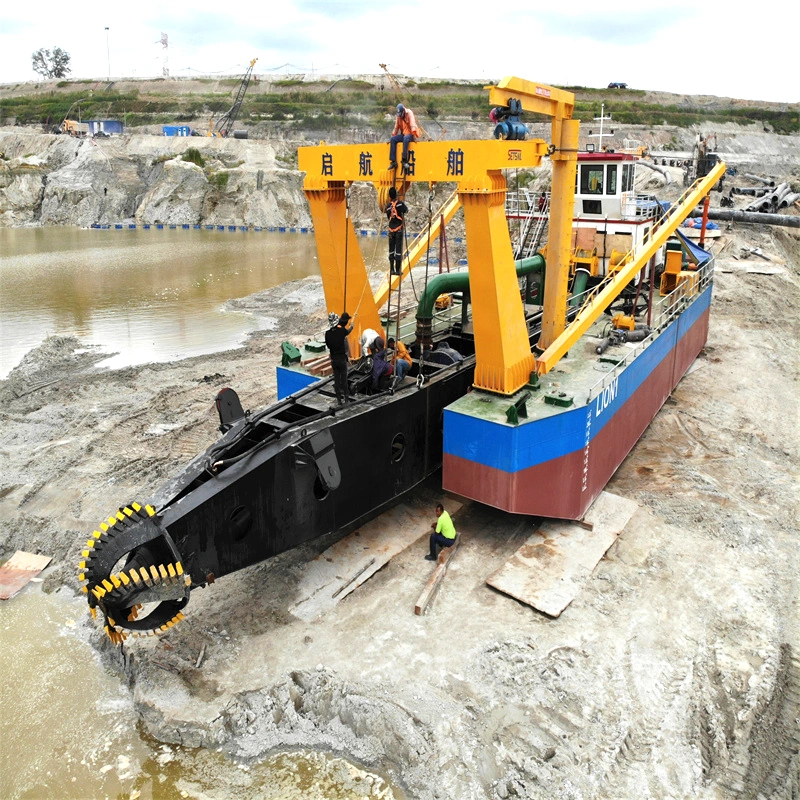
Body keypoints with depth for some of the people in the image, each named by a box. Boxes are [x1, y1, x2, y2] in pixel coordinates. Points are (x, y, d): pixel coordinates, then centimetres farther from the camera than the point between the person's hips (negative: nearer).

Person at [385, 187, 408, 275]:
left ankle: (392, 269, 8)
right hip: (399, 229, -3)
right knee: (398, 249, -2)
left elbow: (388, 217, 7)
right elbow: (406, 211, 7)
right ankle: (398, 269, -5)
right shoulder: (400, 203, -6)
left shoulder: (388, 206, 2)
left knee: (391, 249, 8)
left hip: (391, 229, 3)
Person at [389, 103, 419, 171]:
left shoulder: (409, 113, -10)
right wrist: (393, 136, 9)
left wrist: (414, 135, -29)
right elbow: (396, 127, 14)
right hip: (403, 134, 6)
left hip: (410, 135, -6)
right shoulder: (398, 116, 8)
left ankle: (405, 161, -41)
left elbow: (412, 124, -20)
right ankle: (393, 161, -21)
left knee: (405, 138, -39)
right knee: (392, 139, -17)